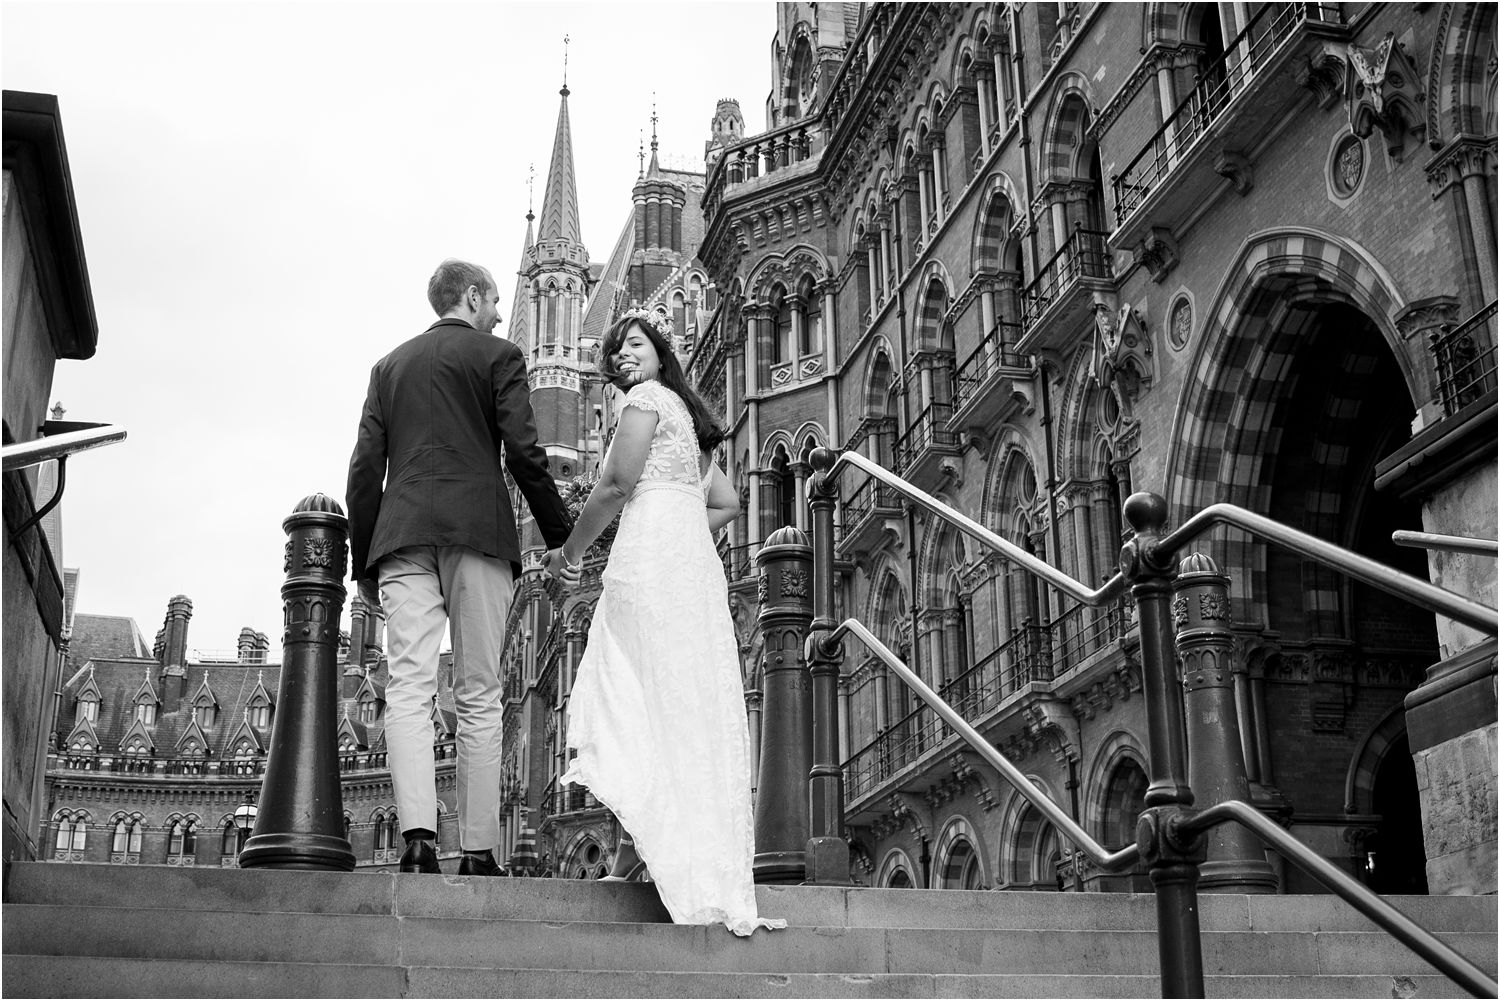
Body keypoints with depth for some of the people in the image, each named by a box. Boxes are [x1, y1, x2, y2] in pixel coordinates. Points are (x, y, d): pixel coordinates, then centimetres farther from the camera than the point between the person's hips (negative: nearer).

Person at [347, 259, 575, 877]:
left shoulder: (389, 366, 21)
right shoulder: (498, 356, 9)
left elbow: (365, 469, 14)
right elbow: (524, 453, -2)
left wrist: (363, 561, 15)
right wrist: (562, 535, 5)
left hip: (403, 534, 3)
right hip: (477, 529, -3)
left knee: (407, 689, -6)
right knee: (479, 698, -1)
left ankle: (418, 835, -22)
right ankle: (477, 850, -4)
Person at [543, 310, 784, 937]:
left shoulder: (646, 397, 1)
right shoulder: (686, 414, 26)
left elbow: (617, 484, -9)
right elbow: (725, 503, 26)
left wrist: (570, 550, 0)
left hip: (650, 554, -8)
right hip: (695, 559, 8)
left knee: (640, 699, -9)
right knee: (689, 706, 3)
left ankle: (646, 841, -13)